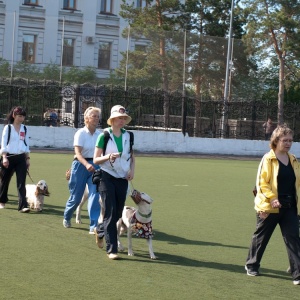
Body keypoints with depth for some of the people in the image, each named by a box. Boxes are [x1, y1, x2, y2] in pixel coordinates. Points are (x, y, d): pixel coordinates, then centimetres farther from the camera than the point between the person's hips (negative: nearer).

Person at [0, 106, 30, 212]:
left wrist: (27, 158, 9)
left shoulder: (24, 129, 9)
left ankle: (23, 206, -14)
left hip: (21, 158, 3)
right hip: (9, 157, -2)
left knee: (21, 183, -8)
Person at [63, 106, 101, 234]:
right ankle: (66, 218, 36)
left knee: (95, 195, -9)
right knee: (76, 196, 7)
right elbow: (78, 153, -19)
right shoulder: (80, 133, -10)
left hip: (95, 166, 3)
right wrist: (87, 164, -35)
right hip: (81, 165, -3)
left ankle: (94, 226, -8)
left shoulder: (99, 134, 4)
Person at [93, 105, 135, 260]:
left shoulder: (128, 136, 5)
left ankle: (100, 230, 39)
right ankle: (111, 249, -2)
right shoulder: (104, 136, -7)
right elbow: (95, 159, -6)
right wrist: (108, 157, -24)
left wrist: (132, 170, -3)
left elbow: (132, 157, 15)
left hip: (122, 178, 5)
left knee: (118, 213, 8)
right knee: (110, 213, -7)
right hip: (107, 177, -4)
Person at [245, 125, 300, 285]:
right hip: (270, 207, -4)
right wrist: (272, 199, -21)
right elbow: (262, 182, -12)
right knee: (261, 236, 11)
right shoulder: (268, 159, -8)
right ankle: (251, 265, 30)